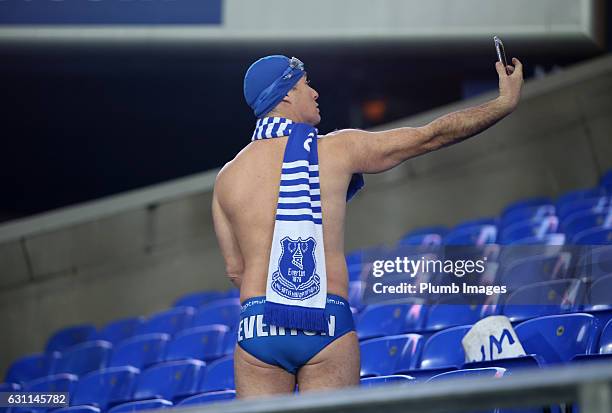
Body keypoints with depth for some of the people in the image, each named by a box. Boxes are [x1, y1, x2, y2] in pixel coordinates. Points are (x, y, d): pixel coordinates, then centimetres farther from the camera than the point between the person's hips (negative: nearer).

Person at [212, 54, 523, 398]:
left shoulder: (228, 177, 10)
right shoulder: (336, 150, 2)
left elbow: (235, 270, 13)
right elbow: (433, 136, 10)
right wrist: (507, 102, 22)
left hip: (256, 330, 2)